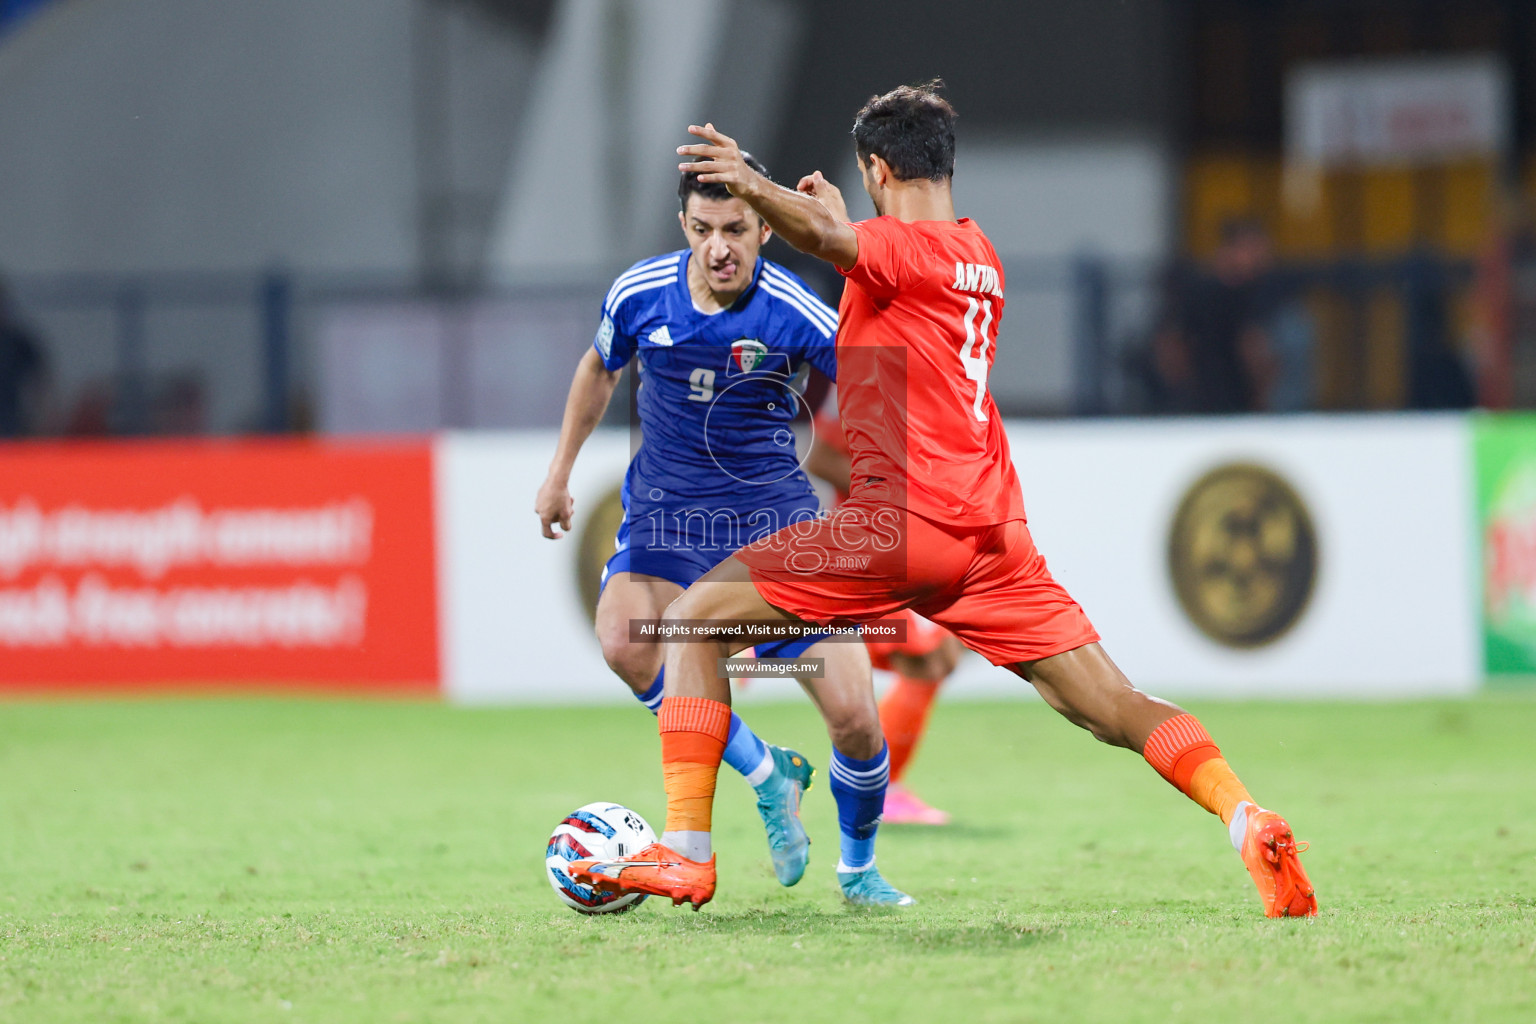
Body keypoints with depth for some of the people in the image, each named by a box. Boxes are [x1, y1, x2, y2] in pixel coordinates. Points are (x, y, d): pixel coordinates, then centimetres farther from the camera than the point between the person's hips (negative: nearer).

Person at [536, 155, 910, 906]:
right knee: (625, 641, -31)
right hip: (666, 510, 2)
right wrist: (560, 470, 20)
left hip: (773, 512, -2)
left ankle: (859, 869, 23)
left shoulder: (795, 314, -16)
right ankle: (767, 775, -8)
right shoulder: (639, 295, -7)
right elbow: (599, 369, 15)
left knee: (855, 722, -8)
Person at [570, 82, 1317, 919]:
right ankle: (1246, 821, -17)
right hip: (992, 530, 8)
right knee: (1113, 709, 5)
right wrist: (841, 223, 48)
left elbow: (829, 240, -29)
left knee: (694, 620, 2)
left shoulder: (900, 243, -4)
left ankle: (685, 854, -7)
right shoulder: (979, 256, 21)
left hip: (902, 520, -7)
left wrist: (753, 187, -45)